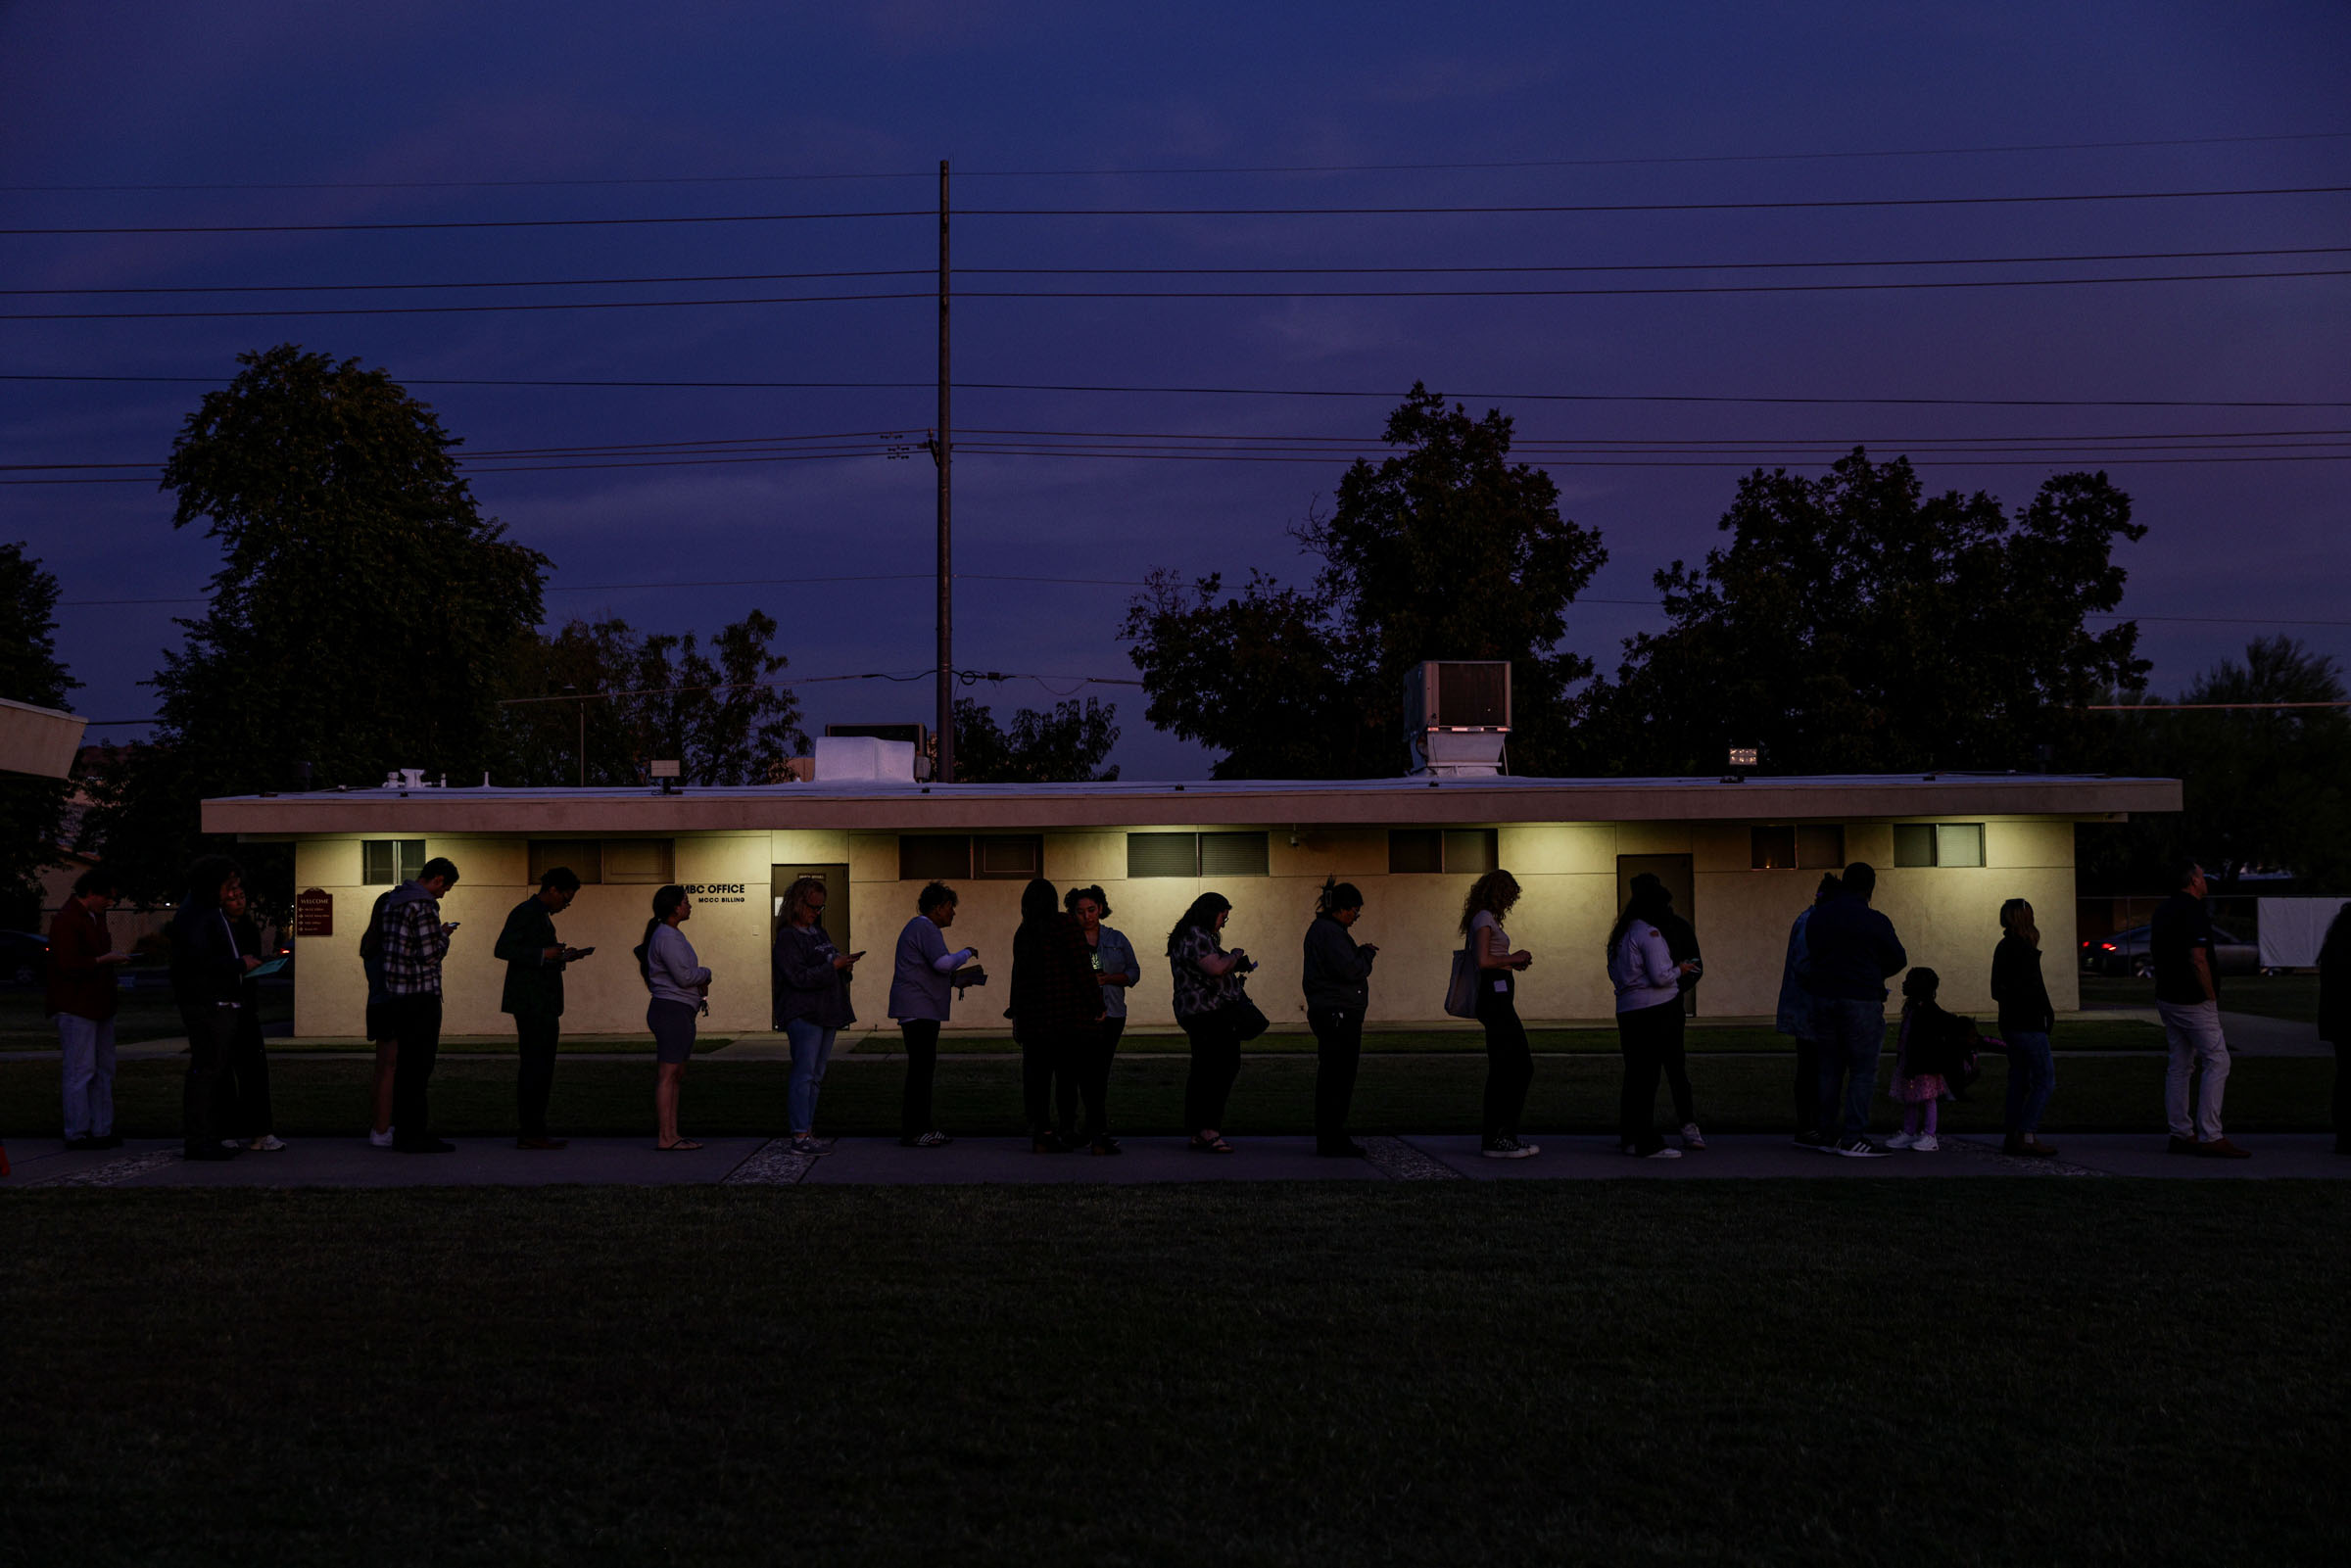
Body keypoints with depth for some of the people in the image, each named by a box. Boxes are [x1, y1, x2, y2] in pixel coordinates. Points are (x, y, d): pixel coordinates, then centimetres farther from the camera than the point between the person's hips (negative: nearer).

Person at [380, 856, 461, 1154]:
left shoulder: (393, 900, 13)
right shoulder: (424, 905, -15)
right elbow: (430, 955, -19)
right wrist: (444, 936, 1)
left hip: (397, 993, 9)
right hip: (422, 993, -9)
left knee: (405, 1064, 14)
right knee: (419, 1065, -5)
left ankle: (403, 1132, 18)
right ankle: (415, 1135, -3)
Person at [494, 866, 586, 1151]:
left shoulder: (539, 914, 19)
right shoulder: (525, 912, -11)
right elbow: (502, 949, -19)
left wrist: (562, 956, 12)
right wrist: (543, 954, -24)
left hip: (541, 1004, 10)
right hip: (532, 1002, -10)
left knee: (535, 1066, 11)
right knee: (538, 1066, -11)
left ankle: (529, 1132, 14)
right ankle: (532, 1133, -10)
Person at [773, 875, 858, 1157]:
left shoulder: (818, 932, 17)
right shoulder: (787, 937, -9)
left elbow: (829, 963, 27)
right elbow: (799, 977, -17)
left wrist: (845, 965, 5)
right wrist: (834, 966, -18)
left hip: (826, 1012, 9)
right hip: (803, 1014, -9)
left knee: (816, 1076, 10)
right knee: (804, 1074, -9)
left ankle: (807, 1131, 15)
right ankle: (800, 1137, -9)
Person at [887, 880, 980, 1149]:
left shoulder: (921, 927, 24)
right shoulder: (925, 928, -11)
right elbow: (943, 963, -23)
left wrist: (956, 980, 20)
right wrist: (967, 953, -6)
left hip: (921, 1011, 11)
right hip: (919, 1009, -11)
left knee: (924, 1069, 11)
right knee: (920, 1070, -12)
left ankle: (920, 1128, 14)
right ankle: (912, 1133, -12)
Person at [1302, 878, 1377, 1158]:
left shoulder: (1320, 929, 19)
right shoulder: (1331, 932, -15)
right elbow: (1349, 970, -21)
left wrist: (1361, 953, 9)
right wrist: (1367, 953, -5)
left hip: (1325, 1012, 11)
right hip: (1339, 1014, -11)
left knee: (1330, 1077, 14)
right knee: (1340, 1077, -7)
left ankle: (1327, 1139, 19)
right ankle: (1335, 1140, -5)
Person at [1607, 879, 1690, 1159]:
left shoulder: (1620, 934, 15)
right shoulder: (1649, 933, -12)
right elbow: (1660, 976, -17)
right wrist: (1679, 970, 2)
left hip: (1626, 1010, 8)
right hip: (1655, 1010, -8)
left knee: (1634, 1075, 13)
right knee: (1648, 1075, -6)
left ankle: (1629, 1138, 18)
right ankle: (1647, 1144, -4)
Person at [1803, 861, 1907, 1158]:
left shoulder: (1817, 917, 6)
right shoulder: (1875, 922, -9)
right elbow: (1898, 960, 3)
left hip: (1823, 998, 6)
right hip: (1861, 1000, -6)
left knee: (1829, 1069, 12)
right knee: (1863, 1070, -1)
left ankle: (1828, 1135, 14)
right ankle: (1853, 1139, -5)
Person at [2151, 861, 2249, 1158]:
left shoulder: (2163, 909, 13)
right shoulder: (2193, 911, -15)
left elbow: (2153, 948, 22)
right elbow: (2197, 959, -22)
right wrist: (2212, 997, -13)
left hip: (2166, 997, 9)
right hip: (2192, 1000, -9)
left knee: (2180, 1065, 11)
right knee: (2217, 1061, -6)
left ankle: (2181, 1134, 13)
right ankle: (2210, 1137, -10)